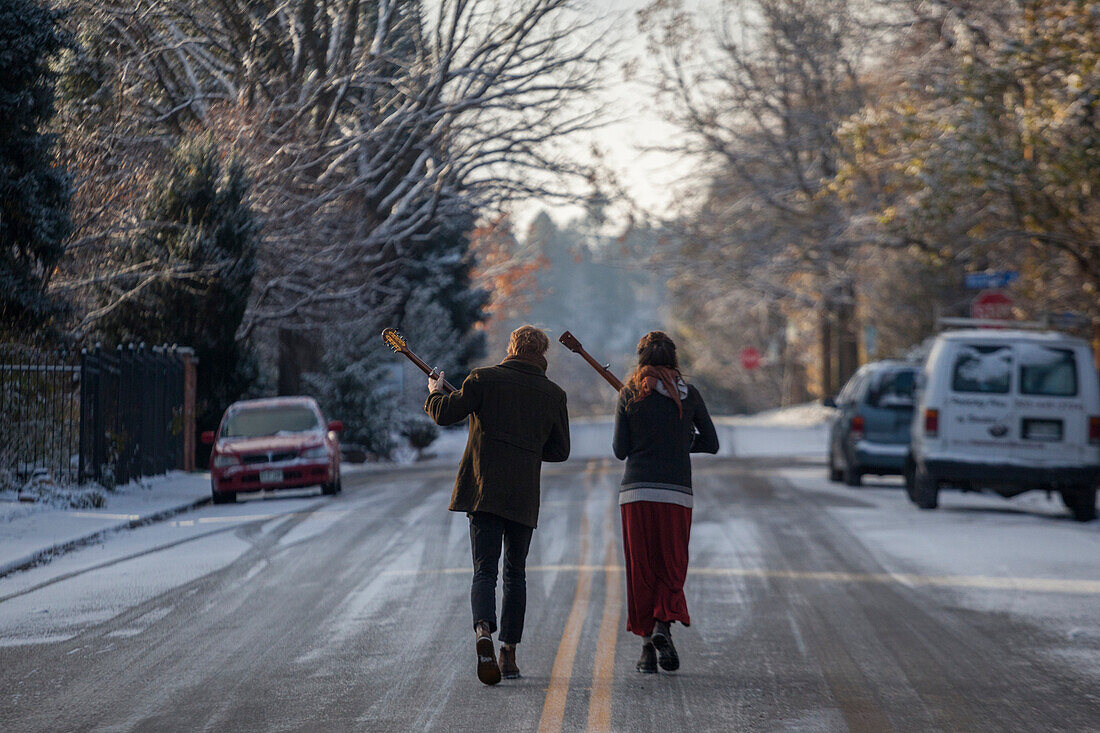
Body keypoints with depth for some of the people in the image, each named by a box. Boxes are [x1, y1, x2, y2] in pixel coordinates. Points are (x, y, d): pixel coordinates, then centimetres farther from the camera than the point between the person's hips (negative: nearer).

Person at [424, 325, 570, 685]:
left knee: (484, 571, -2)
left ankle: (483, 632, -30)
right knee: (515, 573, 14)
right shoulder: (553, 394, 7)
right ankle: (509, 654, 13)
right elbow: (560, 451, 12)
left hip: (483, 490, -1)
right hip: (524, 494, 1)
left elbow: (445, 413, -3)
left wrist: (435, 393, 19)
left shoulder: (484, 379, 0)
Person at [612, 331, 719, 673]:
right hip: (676, 493, 0)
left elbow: (620, 450, 2)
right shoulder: (688, 394, 5)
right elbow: (711, 443, 12)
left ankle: (647, 645, 4)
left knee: (640, 571, 6)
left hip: (636, 491, 0)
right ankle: (663, 624, -17)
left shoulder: (630, 395, 2)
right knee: (672, 568, 8)